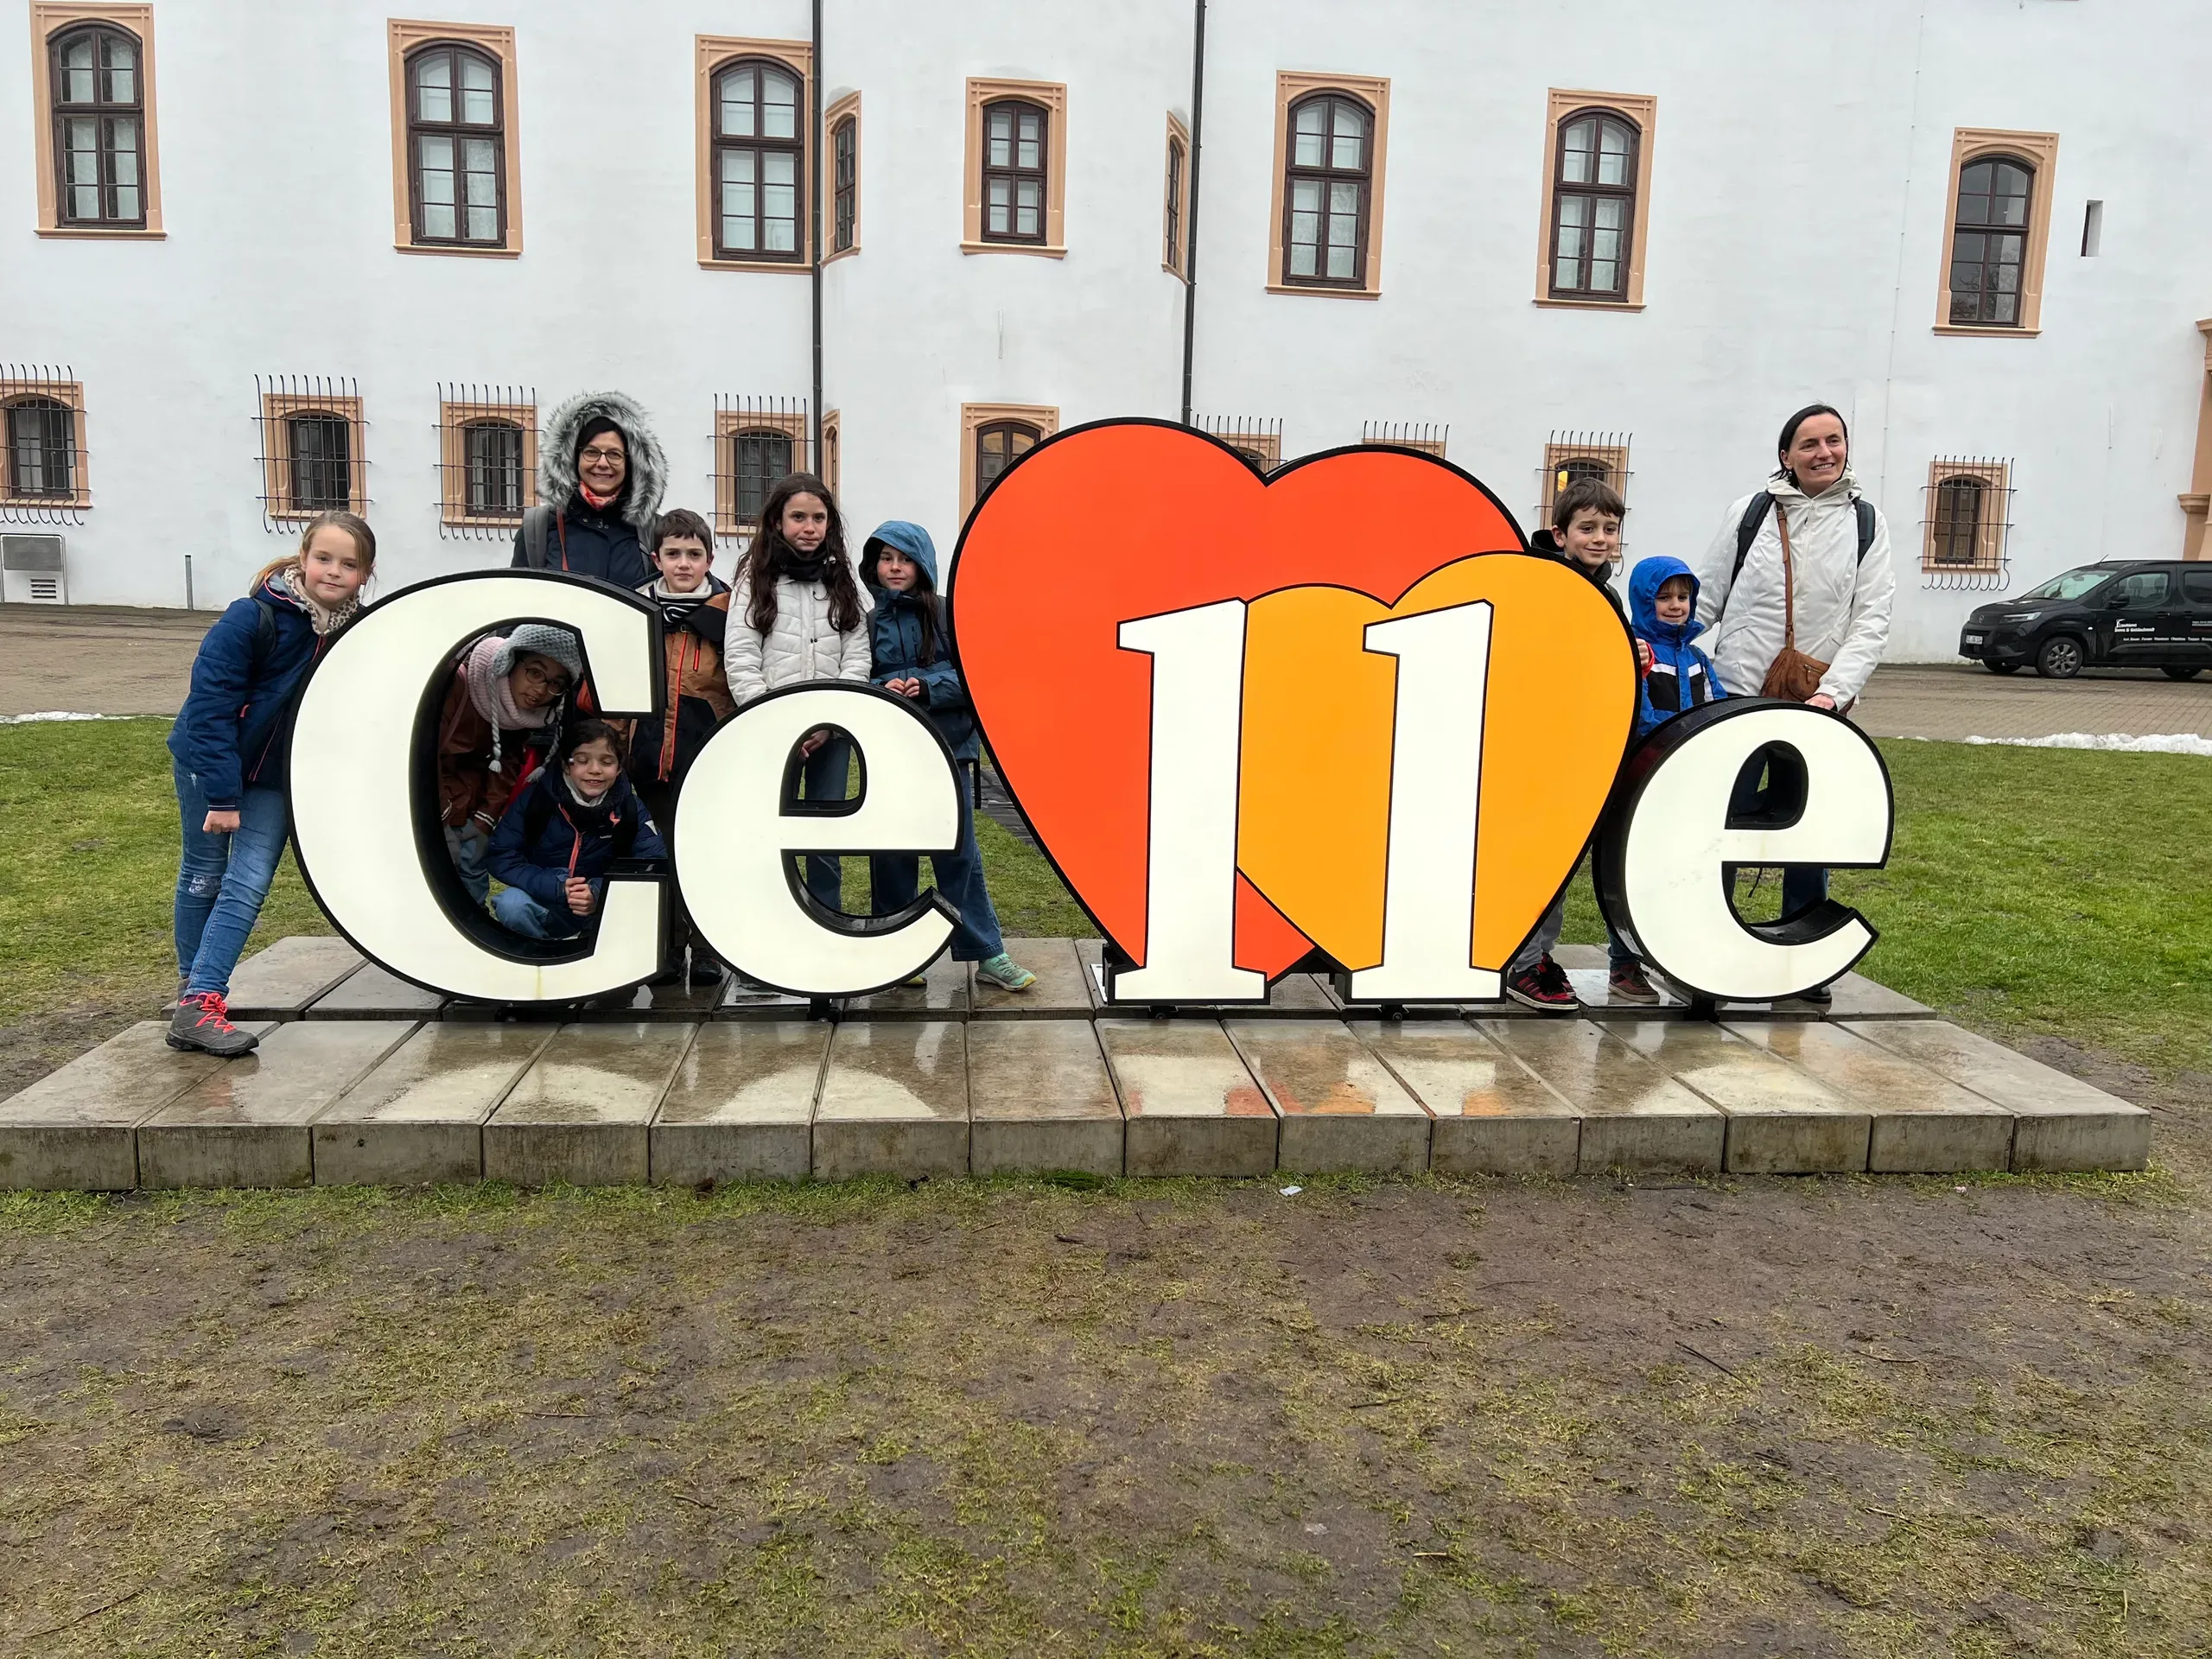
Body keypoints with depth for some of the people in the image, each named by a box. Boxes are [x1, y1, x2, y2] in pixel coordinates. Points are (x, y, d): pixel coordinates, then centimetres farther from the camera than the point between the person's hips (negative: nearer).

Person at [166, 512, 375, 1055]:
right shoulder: (252, 617, -23)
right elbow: (210, 704, -21)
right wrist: (222, 795, -21)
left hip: (278, 775, 3)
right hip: (208, 764, -3)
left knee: (248, 885, -7)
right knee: (203, 877, 11)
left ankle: (199, 1003, -6)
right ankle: (194, 987, 28)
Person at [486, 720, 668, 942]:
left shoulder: (629, 807, -8)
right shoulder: (537, 796, -10)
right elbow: (500, 857, -11)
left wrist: (600, 892, -30)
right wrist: (557, 888, -25)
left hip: (601, 910, 0)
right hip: (543, 901, 0)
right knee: (510, 905, -32)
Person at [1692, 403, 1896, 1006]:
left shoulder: (1866, 523, 5)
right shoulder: (1750, 513, 3)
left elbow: (1872, 621, -2)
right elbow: (1704, 602, 7)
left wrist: (1832, 692, -14)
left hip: (1820, 705, 1)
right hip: (1740, 695, -1)